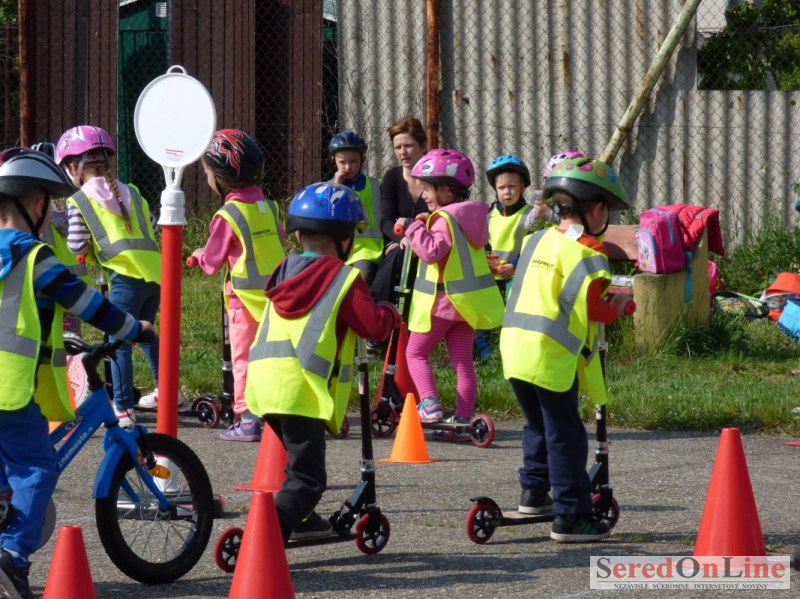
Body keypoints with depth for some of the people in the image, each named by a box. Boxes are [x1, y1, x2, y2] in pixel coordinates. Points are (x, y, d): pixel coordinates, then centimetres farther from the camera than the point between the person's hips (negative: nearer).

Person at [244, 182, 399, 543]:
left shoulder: (285, 272, 17)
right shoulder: (344, 279, -4)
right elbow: (372, 326, -8)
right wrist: (389, 313, 14)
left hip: (266, 377, 8)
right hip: (302, 387, -8)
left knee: (301, 456, 31)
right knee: (306, 476, -9)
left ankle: (300, 521, 46)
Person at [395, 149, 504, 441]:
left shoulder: (444, 218, -19)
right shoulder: (469, 216, 9)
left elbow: (432, 251, -31)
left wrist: (413, 227, -23)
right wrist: (426, 225, 8)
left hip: (440, 301, -8)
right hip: (466, 302, 8)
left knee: (415, 352, 6)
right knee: (463, 362, 8)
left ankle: (430, 403, -11)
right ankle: (463, 419, 6)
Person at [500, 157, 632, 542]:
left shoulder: (537, 240, 13)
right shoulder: (586, 252, -10)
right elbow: (593, 307, -17)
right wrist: (618, 306, 3)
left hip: (514, 345, 7)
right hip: (551, 355, -7)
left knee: (539, 425, 24)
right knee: (565, 435, -1)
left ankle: (533, 492, 31)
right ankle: (571, 517, 1)